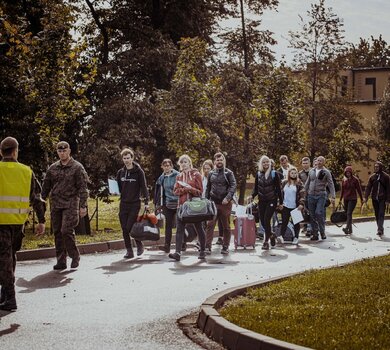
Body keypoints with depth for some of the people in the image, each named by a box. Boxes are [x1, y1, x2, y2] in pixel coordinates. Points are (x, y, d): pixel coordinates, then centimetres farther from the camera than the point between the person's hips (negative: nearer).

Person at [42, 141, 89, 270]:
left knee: (66, 231, -15)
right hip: (55, 205, 5)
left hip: (71, 204, -5)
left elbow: (82, 188, -4)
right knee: (57, 233, 5)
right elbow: (46, 186, 17)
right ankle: (61, 261, 11)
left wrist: (83, 206, -10)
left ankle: (75, 256, 2)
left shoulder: (77, 168, -1)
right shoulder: (53, 168, 12)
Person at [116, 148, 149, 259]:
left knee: (130, 227, -11)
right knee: (124, 229, 2)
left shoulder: (139, 172, -4)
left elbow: (143, 187, -6)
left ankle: (139, 244, 13)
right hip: (123, 203, 5)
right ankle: (129, 251, 10)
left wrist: (146, 202, -12)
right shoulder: (120, 172, 10)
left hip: (135, 204, -5)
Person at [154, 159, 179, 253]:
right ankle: (167, 245, -1)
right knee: (168, 224, 1)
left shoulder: (177, 175, -6)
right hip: (168, 204, 4)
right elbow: (159, 192, 15)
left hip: (178, 202, -4)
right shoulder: (162, 178, 9)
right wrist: (158, 204, 12)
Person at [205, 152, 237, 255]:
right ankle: (207, 247, -9)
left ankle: (225, 247, 14)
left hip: (225, 203, -2)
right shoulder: (211, 173, 11)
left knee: (226, 226, 6)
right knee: (210, 225, -7)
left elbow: (233, 186, -8)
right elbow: (208, 188, 15)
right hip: (213, 203, 2)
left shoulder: (228, 173, 1)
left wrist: (228, 198, -21)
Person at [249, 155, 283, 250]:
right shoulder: (258, 174, 7)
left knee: (266, 220, -12)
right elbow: (256, 188, 11)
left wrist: (280, 202, -1)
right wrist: (252, 196, -9)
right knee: (262, 221, 4)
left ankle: (266, 241, -3)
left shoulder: (274, 174, -3)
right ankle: (271, 235, 30)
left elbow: (278, 189, -1)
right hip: (262, 201, 4)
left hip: (272, 200, -4)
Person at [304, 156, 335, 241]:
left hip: (321, 195, -4)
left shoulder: (326, 172, 1)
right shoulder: (311, 171, 13)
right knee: (312, 215, 3)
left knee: (319, 213, -17)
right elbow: (307, 183, 19)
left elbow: (331, 185, -3)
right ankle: (315, 234, 10)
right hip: (311, 195, 4)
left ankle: (322, 232, -2)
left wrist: (332, 196, -12)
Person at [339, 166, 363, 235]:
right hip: (346, 199, 5)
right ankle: (350, 229, 15)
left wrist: (361, 199, 2)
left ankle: (347, 228, -30)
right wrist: (340, 199, 16)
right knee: (347, 214, 7)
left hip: (353, 199, -5)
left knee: (349, 213, -18)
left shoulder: (355, 179, -4)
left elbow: (359, 189, 0)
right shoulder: (344, 180, 9)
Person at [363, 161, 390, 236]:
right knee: (377, 214, 7)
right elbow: (368, 187, 5)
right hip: (374, 198, 4)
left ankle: (380, 229, -20)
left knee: (381, 214, -12)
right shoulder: (372, 177, 7)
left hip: (382, 198, -4)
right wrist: (366, 197, -6)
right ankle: (380, 229, 15)